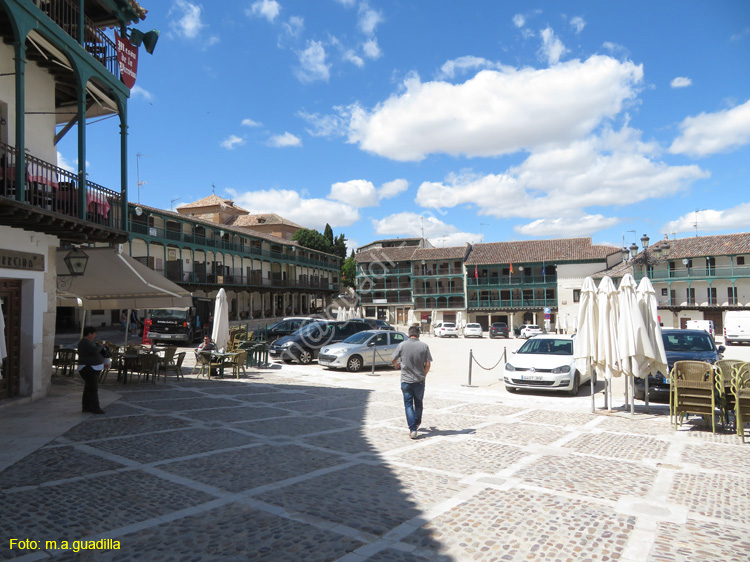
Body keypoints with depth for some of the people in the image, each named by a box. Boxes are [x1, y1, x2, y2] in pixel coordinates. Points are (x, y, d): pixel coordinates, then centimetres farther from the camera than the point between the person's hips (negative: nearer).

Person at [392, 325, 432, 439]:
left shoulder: (402, 345, -6)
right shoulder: (424, 346, -5)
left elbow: (393, 359, 2)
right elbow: (428, 364, -5)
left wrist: (396, 365, 26)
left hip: (406, 380, -1)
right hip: (419, 380, 1)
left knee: (408, 405, 4)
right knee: (418, 403, 20)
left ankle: (412, 429, -5)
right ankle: (417, 423, 37)